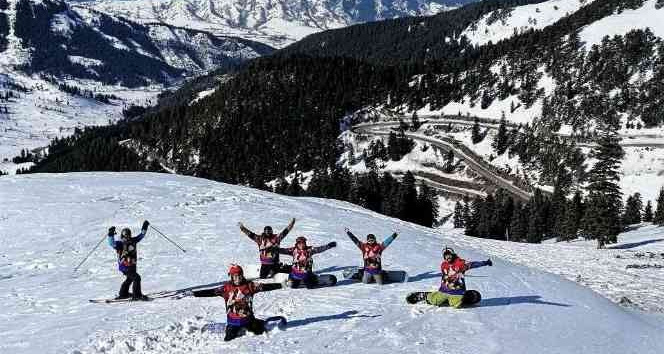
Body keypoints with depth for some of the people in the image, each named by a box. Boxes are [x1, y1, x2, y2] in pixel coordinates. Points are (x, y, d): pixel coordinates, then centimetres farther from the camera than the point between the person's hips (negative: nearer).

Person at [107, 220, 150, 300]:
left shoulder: (132, 241, 2)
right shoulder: (120, 244, -14)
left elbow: (140, 236, 12)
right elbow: (112, 243, -29)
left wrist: (144, 227, 9)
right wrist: (111, 235, -41)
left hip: (132, 266, 8)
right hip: (124, 266, -8)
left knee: (130, 279, 24)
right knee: (136, 278, -16)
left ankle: (123, 294, 41)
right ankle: (137, 295, -11)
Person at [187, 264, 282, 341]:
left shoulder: (249, 285, -5)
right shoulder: (227, 288, -7)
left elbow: (264, 287, -8)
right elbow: (210, 292, -10)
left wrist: (281, 285, -15)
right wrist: (193, 293, -18)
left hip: (248, 318, 0)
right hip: (233, 320, 0)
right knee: (228, 339, -4)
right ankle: (238, 331, 27)